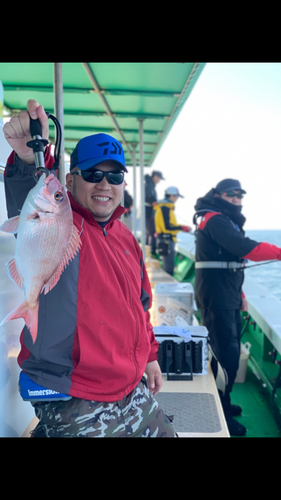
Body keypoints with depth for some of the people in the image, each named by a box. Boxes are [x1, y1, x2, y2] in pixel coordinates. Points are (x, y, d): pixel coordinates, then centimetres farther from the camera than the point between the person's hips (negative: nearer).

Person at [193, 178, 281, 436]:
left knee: (230, 350, 17)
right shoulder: (215, 219, -12)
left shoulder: (227, 221, 20)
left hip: (228, 297, 10)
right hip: (216, 297, -10)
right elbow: (243, 247, -27)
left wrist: (240, 294, 20)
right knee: (226, 353, -6)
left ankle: (221, 402, 32)